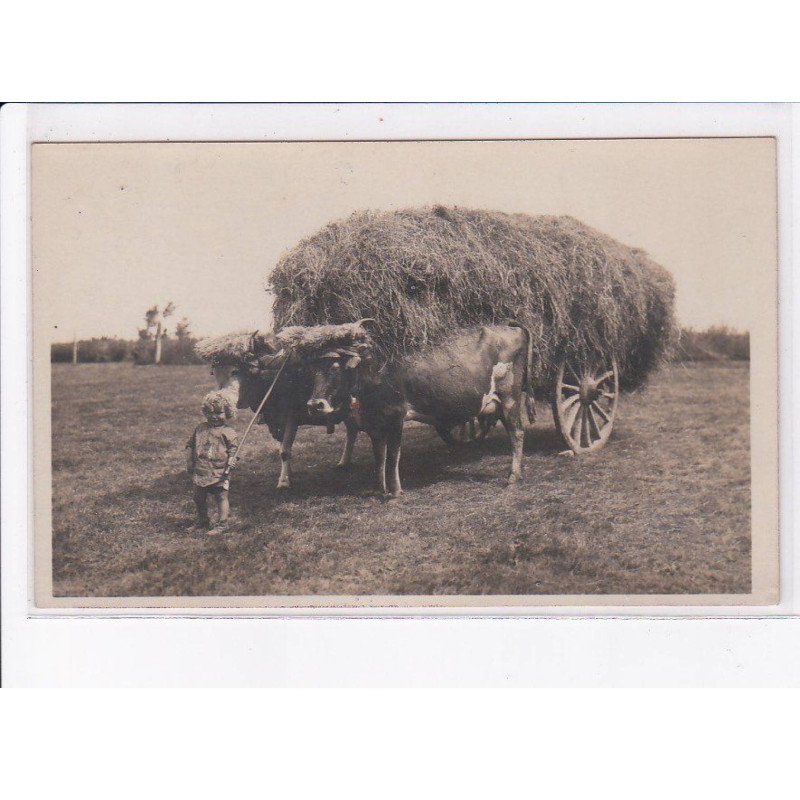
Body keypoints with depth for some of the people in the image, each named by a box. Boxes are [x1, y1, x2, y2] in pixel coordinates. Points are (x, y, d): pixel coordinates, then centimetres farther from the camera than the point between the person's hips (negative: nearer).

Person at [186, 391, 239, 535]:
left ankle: (221, 523, 11)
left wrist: (229, 466, -15)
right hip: (200, 472, 5)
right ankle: (202, 522, 33)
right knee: (199, 498, 16)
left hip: (218, 473, -5)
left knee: (221, 497, 1)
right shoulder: (200, 429, 8)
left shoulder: (227, 432, -6)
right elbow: (190, 445, 15)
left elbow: (233, 449, -7)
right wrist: (189, 463, 10)